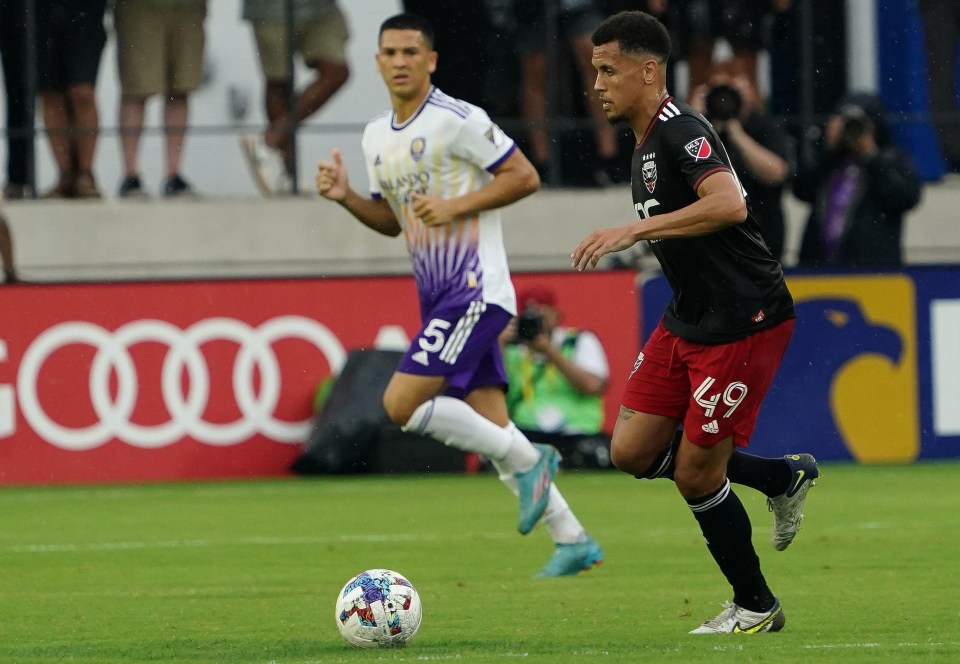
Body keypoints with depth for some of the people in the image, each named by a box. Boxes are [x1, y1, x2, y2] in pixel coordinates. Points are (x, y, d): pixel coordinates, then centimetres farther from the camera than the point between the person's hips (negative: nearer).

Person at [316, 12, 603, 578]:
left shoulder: (458, 120, -10)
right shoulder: (376, 137, 14)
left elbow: (525, 177, -9)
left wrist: (456, 206, -17)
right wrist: (346, 197, 6)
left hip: (476, 292, -8)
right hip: (438, 297, 8)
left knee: (401, 402, -17)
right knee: (489, 425, 5)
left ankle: (528, 460, -5)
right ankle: (573, 541, 11)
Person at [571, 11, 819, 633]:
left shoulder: (681, 131, -19)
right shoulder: (647, 145, 12)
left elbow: (729, 205, -36)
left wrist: (636, 229, -36)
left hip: (745, 319, -10)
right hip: (688, 319, 10)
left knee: (695, 475, -5)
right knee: (633, 451, 4)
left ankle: (756, 606, 15)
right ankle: (784, 477, 21)